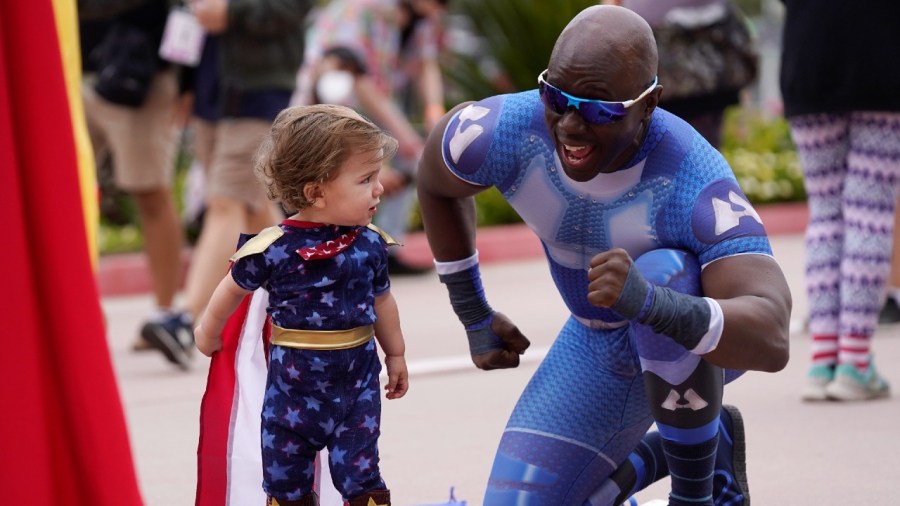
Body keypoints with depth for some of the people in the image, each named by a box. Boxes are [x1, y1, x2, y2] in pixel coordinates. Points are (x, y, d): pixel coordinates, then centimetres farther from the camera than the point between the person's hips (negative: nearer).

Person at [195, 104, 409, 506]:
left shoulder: (369, 244, -7)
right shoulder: (273, 248, -17)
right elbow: (233, 289, 1)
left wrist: (395, 355, 21)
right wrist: (208, 333, 17)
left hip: (357, 381, 1)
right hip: (292, 384, -1)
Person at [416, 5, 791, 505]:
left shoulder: (696, 183, -38)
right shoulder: (507, 131, -26)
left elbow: (772, 340, -50)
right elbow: (435, 180, 0)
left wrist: (646, 300, -66)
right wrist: (474, 317, 6)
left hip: (707, 341, -5)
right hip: (598, 347, 5)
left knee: (657, 274, -38)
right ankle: (710, 440, 22)